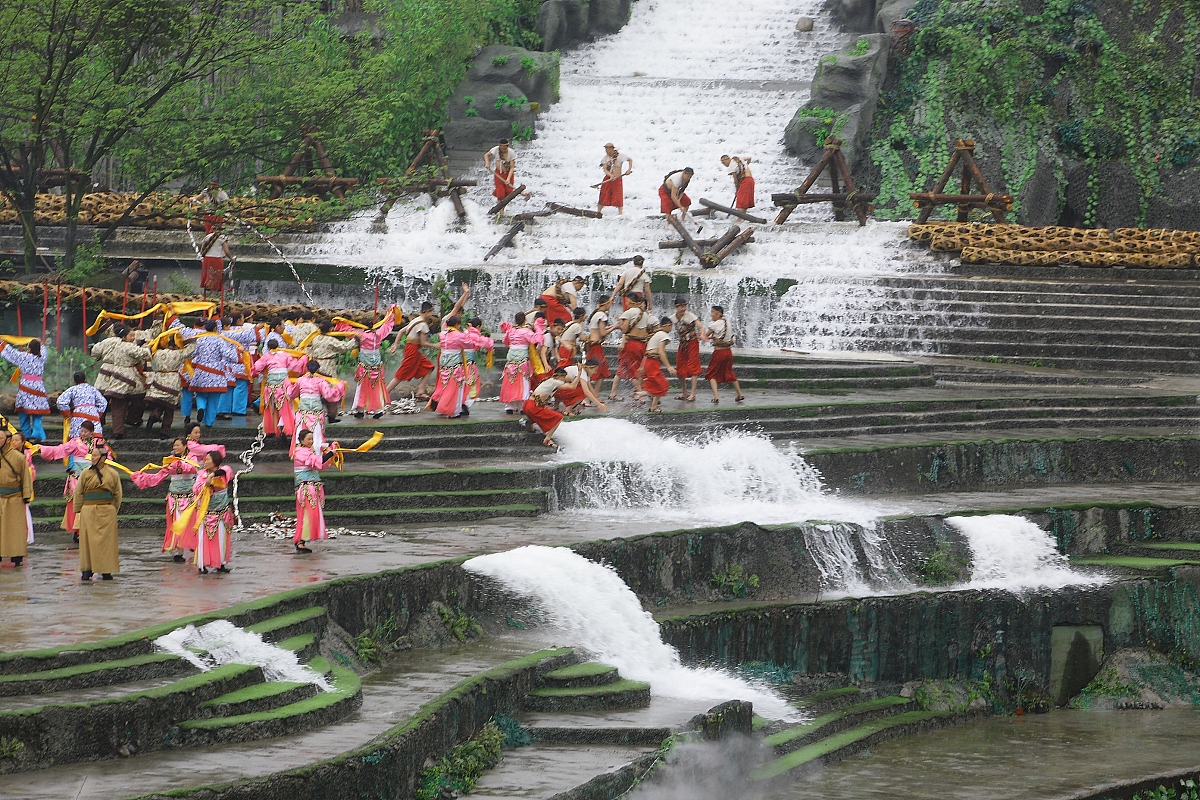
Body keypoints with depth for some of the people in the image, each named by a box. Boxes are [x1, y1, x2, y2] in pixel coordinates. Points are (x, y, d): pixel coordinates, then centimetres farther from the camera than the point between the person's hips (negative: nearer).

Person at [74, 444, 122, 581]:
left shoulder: (112, 474, 5)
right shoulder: (86, 473, 5)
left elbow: (117, 494, 11)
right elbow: (78, 493, 8)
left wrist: (114, 509, 6)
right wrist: (78, 510, 3)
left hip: (106, 512, 0)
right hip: (88, 512, 0)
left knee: (106, 540, 1)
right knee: (88, 540, -1)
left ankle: (106, 571, 5)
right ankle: (87, 571, 3)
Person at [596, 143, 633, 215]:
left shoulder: (619, 156, -7)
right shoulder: (605, 158, 0)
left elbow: (630, 160, 6)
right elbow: (605, 169, -9)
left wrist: (629, 169, -5)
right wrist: (610, 175, -27)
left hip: (617, 179, -2)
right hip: (608, 179, 2)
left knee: (618, 198, -3)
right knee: (603, 197, 1)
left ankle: (620, 213, 5)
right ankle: (598, 211, 10)